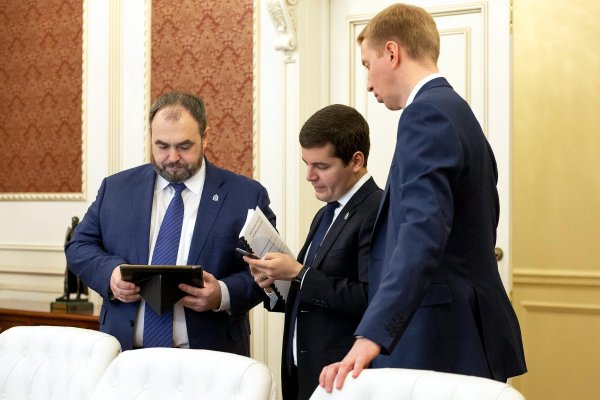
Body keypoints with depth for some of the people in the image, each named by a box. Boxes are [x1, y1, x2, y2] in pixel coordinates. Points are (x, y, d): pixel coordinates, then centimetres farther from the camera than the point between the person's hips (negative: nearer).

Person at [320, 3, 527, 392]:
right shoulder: (457, 111, 17)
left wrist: (371, 336, -35)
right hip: (467, 336, 10)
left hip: (439, 340, -10)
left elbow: (424, 230, -27)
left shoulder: (428, 112, -13)